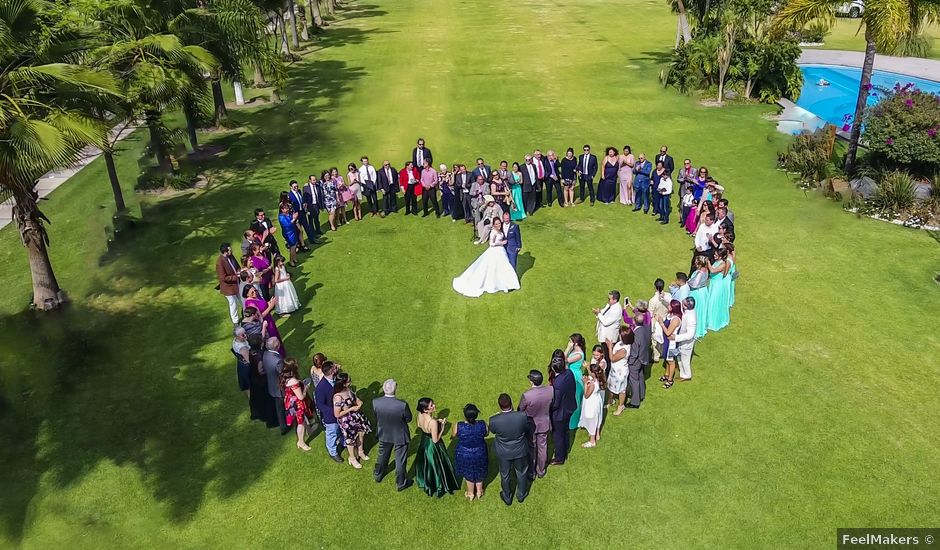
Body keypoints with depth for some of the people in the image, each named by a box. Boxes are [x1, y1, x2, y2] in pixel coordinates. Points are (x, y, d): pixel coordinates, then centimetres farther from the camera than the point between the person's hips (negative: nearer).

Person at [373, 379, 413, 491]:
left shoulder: (375, 402, -26)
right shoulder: (402, 405, -34)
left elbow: (376, 417, -7)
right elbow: (409, 419, -15)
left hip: (384, 434, 3)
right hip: (400, 436, -3)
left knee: (382, 455, 30)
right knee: (400, 460, 19)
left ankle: (378, 475, 53)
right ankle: (401, 483, 38)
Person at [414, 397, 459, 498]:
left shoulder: (420, 415, -18)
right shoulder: (433, 422, -39)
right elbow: (435, 440, -28)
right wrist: (442, 426, -22)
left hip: (424, 443, 7)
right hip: (433, 446, -7)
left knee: (426, 464, 31)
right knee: (435, 466, 20)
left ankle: (425, 483, 56)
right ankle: (438, 487, 43)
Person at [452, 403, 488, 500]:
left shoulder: (458, 426, -31)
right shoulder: (482, 424, -28)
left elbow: (454, 435, -9)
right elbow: (486, 433, -6)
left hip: (464, 455, -1)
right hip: (480, 453, 1)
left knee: (469, 474, 27)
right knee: (479, 472, 29)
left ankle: (471, 494, 49)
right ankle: (479, 492, 52)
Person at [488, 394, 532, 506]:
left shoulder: (494, 420, -32)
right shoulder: (522, 416, -31)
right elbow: (529, 429, -9)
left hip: (503, 453, 0)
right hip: (520, 450, 0)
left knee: (505, 475, 26)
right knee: (521, 473, 28)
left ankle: (507, 497, 48)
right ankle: (521, 495, 51)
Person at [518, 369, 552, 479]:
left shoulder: (526, 395, -34)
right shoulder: (550, 390, -23)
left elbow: (520, 410, -15)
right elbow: (552, 406, -3)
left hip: (530, 425, -3)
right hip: (545, 424, 3)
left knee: (531, 449, 20)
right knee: (542, 447, 23)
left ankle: (531, 473, 39)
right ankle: (541, 471, 43)